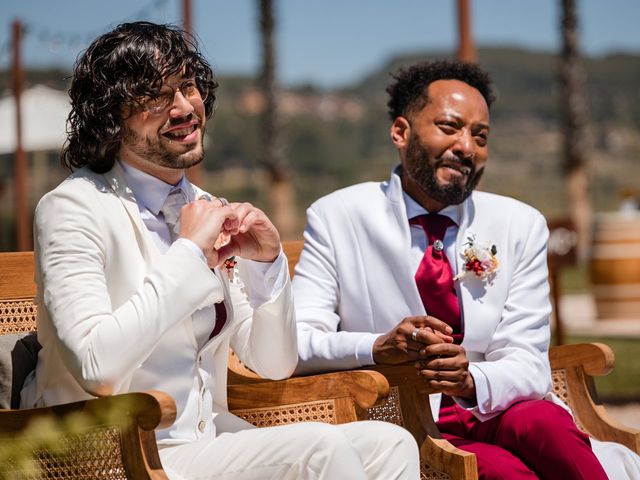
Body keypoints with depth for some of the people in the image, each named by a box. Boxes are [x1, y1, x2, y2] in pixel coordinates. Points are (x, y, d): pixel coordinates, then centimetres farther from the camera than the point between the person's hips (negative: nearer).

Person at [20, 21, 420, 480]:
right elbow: (95, 366, -24)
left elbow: (275, 364, 12)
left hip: (210, 442, 7)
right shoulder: (74, 209, -8)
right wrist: (189, 252, -19)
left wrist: (266, 262, -5)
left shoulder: (207, 211, 11)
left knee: (387, 442, -13)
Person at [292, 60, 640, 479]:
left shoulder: (522, 226, 6)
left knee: (543, 424, -31)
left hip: (495, 415, 4)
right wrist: (380, 347, -29)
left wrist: (471, 383, -24)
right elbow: (296, 342, -10)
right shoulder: (335, 219, 0)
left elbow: (529, 365, -1)